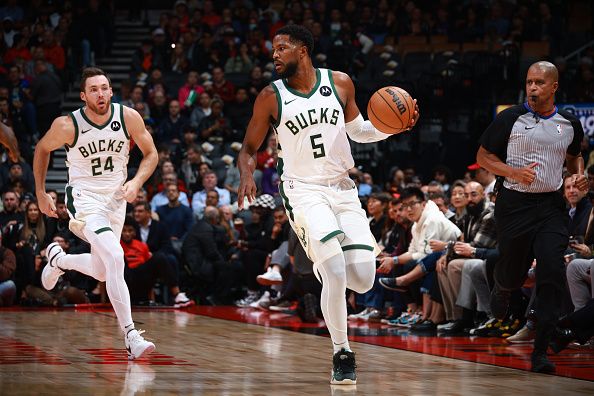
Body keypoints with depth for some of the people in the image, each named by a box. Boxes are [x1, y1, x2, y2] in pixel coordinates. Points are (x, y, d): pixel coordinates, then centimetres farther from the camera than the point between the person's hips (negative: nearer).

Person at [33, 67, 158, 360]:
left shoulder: (128, 117, -11)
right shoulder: (68, 125, -17)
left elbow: (151, 153, 2)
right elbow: (42, 149, 3)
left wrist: (136, 182, -16)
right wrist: (40, 193, 5)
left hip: (116, 198, 5)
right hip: (84, 197, -5)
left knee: (101, 272, 16)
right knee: (115, 257, -27)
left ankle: (57, 259, 48)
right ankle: (130, 336, -27)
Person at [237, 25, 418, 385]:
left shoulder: (340, 83, 2)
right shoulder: (271, 97, -4)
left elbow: (358, 130, 16)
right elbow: (249, 148, 3)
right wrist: (247, 175, -18)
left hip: (343, 189, 3)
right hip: (304, 190, -3)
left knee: (363, 280, -7)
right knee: (336, 275, -20)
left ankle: (325, 264, 28)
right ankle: (342, 354, -5)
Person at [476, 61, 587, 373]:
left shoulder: (569, 124, 6)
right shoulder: (510, 119, -5)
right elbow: (483, 156, 0)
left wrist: (579, 173, 3)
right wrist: (514, 172, -16)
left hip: (551, 206, 2)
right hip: (515, 204, -2)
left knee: (552, 272, -15)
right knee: (513, 274, 8)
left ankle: (540, 351, -13)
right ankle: (501, 289, 50)